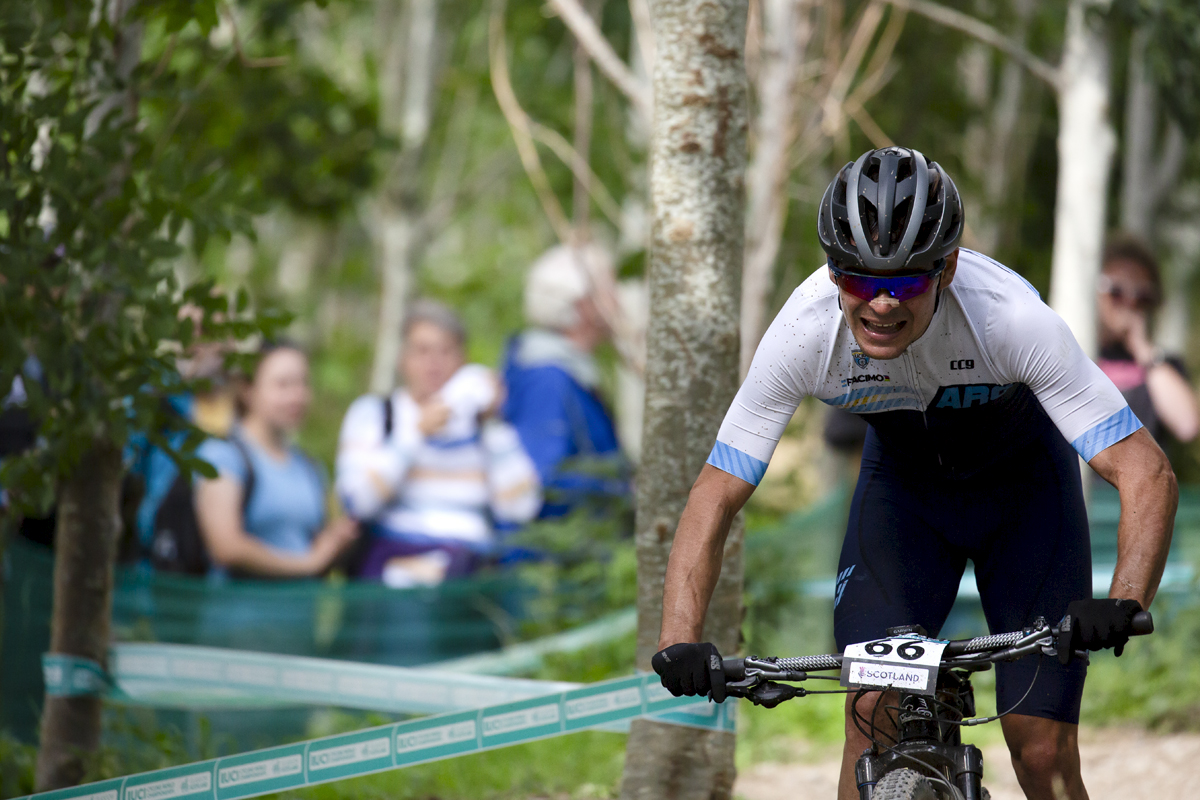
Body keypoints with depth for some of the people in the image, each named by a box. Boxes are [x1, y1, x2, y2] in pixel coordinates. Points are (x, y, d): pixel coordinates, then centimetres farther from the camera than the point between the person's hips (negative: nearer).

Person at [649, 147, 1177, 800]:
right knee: (872, 709, -17)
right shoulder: (804, 333, -31)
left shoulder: (1014, 318, -37)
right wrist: (679, 642, -39)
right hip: (903, 480, 2)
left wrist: (1123, 605, -53)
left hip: (1023, 481, -1)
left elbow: (1148, 475, -36)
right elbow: (715, 498, -24)